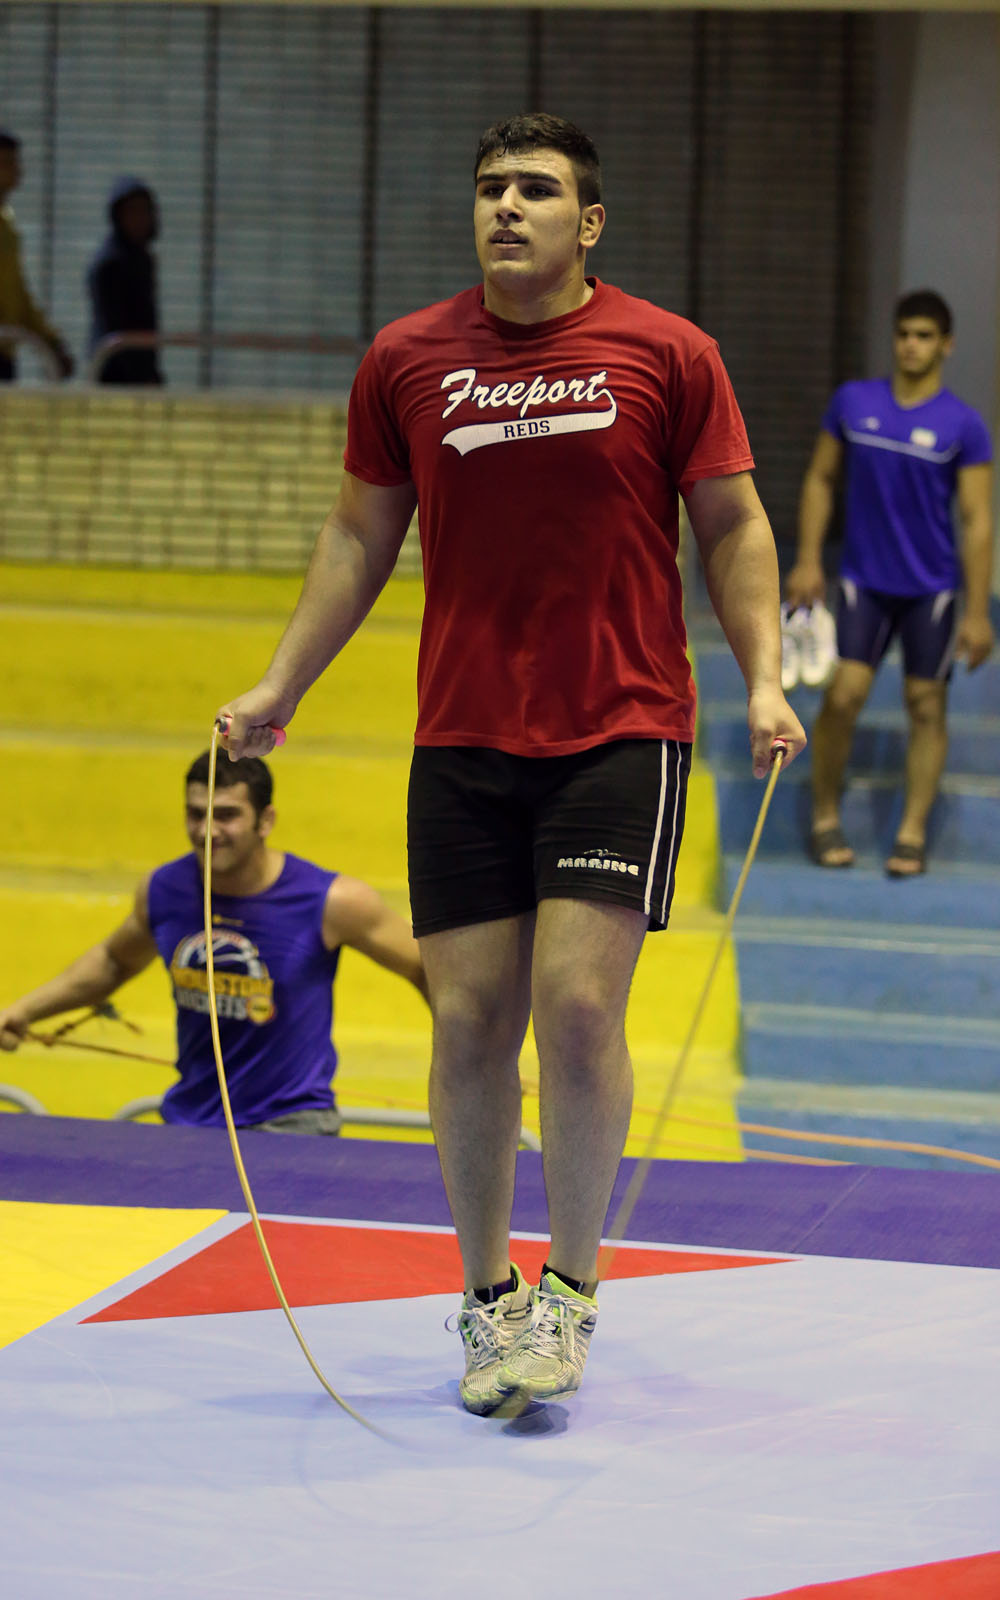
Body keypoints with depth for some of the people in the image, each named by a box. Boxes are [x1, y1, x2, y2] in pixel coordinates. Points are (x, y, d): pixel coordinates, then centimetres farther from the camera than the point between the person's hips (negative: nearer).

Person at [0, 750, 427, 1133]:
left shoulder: (331, 902, -13)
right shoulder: (163, 890, 0)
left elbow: (428, 968, 0)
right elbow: (114, 960, 22)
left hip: (291, 1122, -4)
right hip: (187, 1119, 4)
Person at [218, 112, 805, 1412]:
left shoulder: (667, 354, 0)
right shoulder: (406, 361, 6)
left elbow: (734, 526, 5)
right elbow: (360, 537, 15)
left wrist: (764, 678, -7)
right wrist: (279, 688, 10)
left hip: (623, 733, -2)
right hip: (461, 740, 3)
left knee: (579, 1005, -11)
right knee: (470, 1020, 1)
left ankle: (571, 1291, 5)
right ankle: (490, 1299, 16)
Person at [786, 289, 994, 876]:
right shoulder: (853, 402, 2)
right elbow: (821, 480, 12)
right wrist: (808, 560, 3)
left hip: (932, 587, -1)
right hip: (864, 580, 1)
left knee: (927, 705, 2)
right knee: (844, 694, -10)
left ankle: (913, 835, 10)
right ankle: (826, 820, 5)